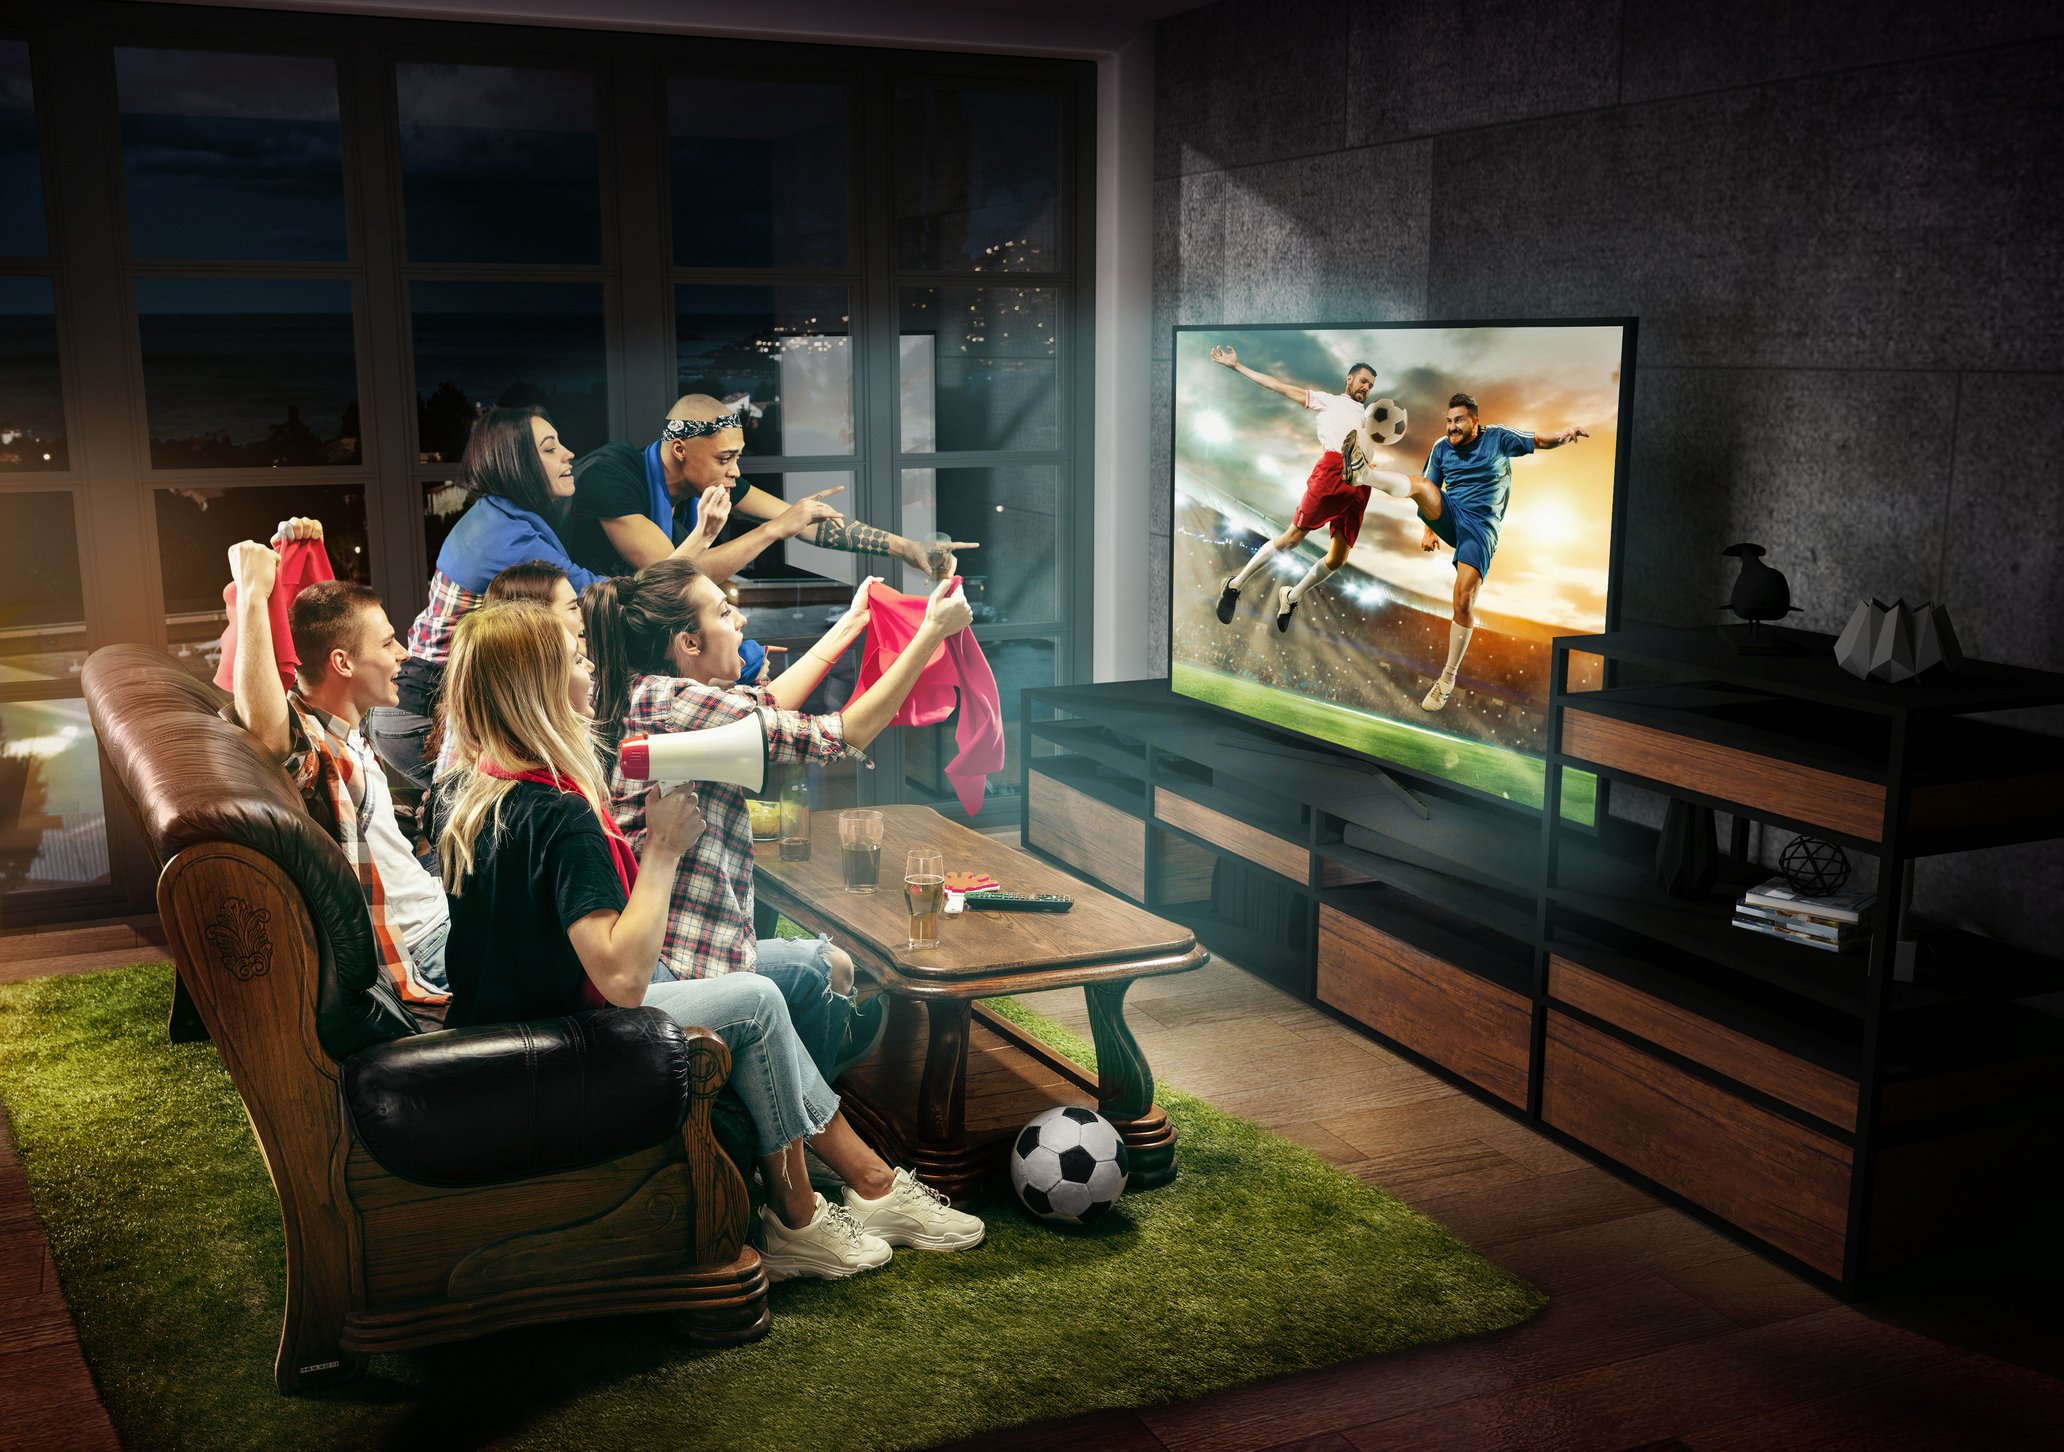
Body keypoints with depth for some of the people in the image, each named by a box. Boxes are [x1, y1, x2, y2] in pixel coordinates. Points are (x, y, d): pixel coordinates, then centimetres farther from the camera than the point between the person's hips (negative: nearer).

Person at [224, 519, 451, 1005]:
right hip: (415, 955, -10)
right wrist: (254, 591, -43)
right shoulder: (306, 745, -22)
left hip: (438, 908, 10)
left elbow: (313, 624, 24)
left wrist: (291, 546, 9)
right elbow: (260, 723, -48)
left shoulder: (344, 726, 6)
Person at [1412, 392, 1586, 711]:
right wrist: (1428, 528, 3)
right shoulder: (1441, 448, 8)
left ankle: (1447, 679, -3)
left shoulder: (1498, 438, 2)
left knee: (1464, 601, -13)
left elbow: (1540, 441, 6)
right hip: (1449, 515, 3)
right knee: (1419, 485, -30)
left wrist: (1564, 435, -16)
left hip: (1481, 526, -3)